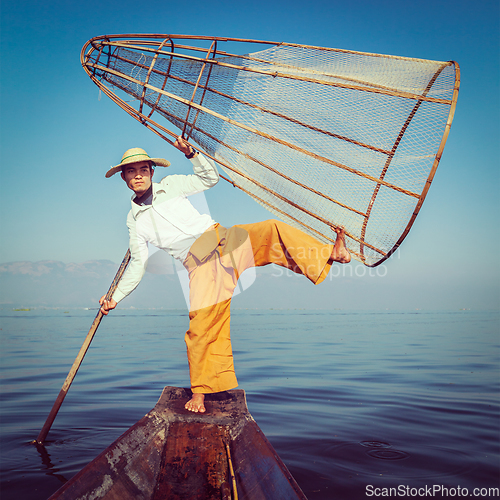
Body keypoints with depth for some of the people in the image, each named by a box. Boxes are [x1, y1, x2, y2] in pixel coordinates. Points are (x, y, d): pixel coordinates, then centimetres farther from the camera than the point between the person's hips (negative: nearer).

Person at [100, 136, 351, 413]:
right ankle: (199, 392, -1)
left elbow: (210, 178, 14)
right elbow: (138, 262, 18)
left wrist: (192, 154, -1)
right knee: (201, 322, -15)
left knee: (271, 230, -24)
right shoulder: (134, 219, 15)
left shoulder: (170, 185, 15)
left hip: (224, 238, 2)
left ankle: (331, 254, -25)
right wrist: (115, 297, 17)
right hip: (200, 263, -2)